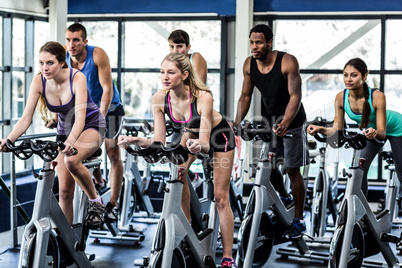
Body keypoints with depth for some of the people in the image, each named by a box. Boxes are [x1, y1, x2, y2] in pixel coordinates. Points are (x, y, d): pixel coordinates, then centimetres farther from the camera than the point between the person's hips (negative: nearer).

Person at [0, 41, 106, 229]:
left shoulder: (77, 78, -27)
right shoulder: (39, 82, -16)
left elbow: (80, 116, -36)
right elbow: (26, 118, -17)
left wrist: (71, 141, -54)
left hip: (91, 126, -4)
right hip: (64, 130, 4)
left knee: (71, 160, -35)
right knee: (65, 190, -3)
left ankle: (95, 201, -12)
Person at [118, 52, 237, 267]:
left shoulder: (202, 97, -40)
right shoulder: (159, 99, -27)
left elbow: (205, 143, -41)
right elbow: (159, 141, -23)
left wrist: (199, 145, -64)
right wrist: (135, 140, -39)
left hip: (219, 134, -4)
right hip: (191, 133, 5)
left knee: (220, 197, -3)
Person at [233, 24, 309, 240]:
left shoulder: (287, 62, -24)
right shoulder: (249, 65, -8)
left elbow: (295, 95, -29)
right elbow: (246, 96, 1)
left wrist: (285, 123, -43)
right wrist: (236, 123, -10)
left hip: (291, 119, -5)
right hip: (268, 118, 5)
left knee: (292, 169, -3)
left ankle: (298, 220, 6)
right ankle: (284, 199, 39)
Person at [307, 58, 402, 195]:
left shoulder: (377, 96, -39)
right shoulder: (341, 98, -27)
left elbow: (382, 132, -37)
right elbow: (337, 129, -21)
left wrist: (375, 133, -59)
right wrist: (321, 129, -39)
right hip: (370, 129, 4)